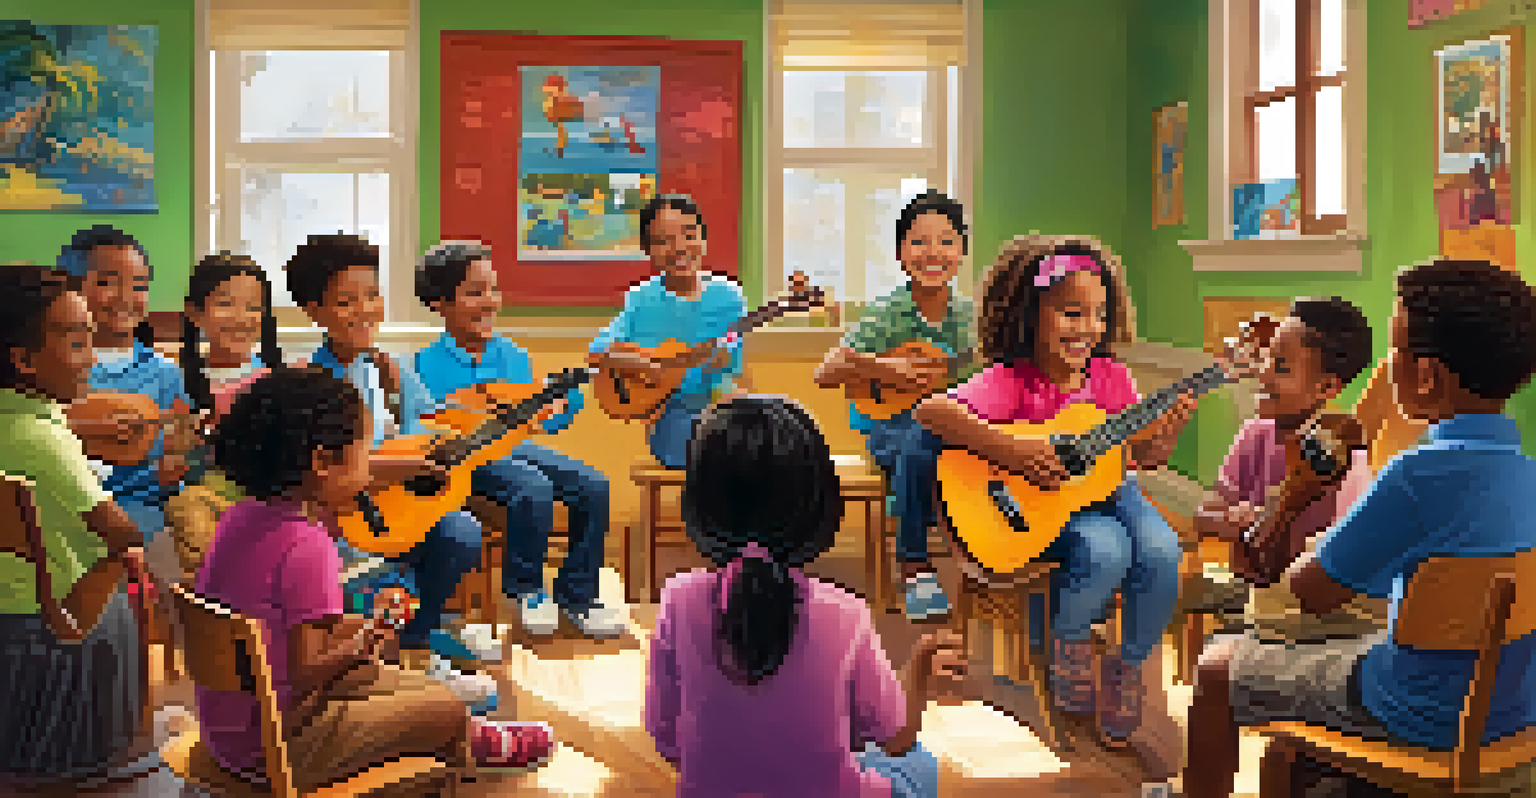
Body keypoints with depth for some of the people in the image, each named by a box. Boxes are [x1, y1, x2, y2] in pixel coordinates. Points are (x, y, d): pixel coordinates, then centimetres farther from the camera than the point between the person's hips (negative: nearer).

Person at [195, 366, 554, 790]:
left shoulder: (242, 517, 1)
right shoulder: (308, 546, -25)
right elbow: (305, 672, -25)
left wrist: (347, 627, 7)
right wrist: (360, 646, -7)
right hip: (274, 748, -10)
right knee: (446, 707, -1)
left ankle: (470, 738, 41)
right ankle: (470, 745, 29)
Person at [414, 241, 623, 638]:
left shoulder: (512, 356, 13)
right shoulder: (429, 364, -3)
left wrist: (568, 402, -1)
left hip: (517, 448, 6)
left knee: (593, 486, -15)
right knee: (533, 490, -33)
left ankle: (577, 594, -1)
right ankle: (526, 590, -8)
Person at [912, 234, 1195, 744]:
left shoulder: (1110, 378, 1)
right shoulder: (1011, 381, -15)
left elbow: (1146, 456, 5)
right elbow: (932, 411, -30)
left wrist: (1171, 426, -17)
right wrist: (1010, 451, -36)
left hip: (1107, 487, 5)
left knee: (1161, 553, -24)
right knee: (1106, 552, -33)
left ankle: (1128, 666, 3)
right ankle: (1067, 642, 0)